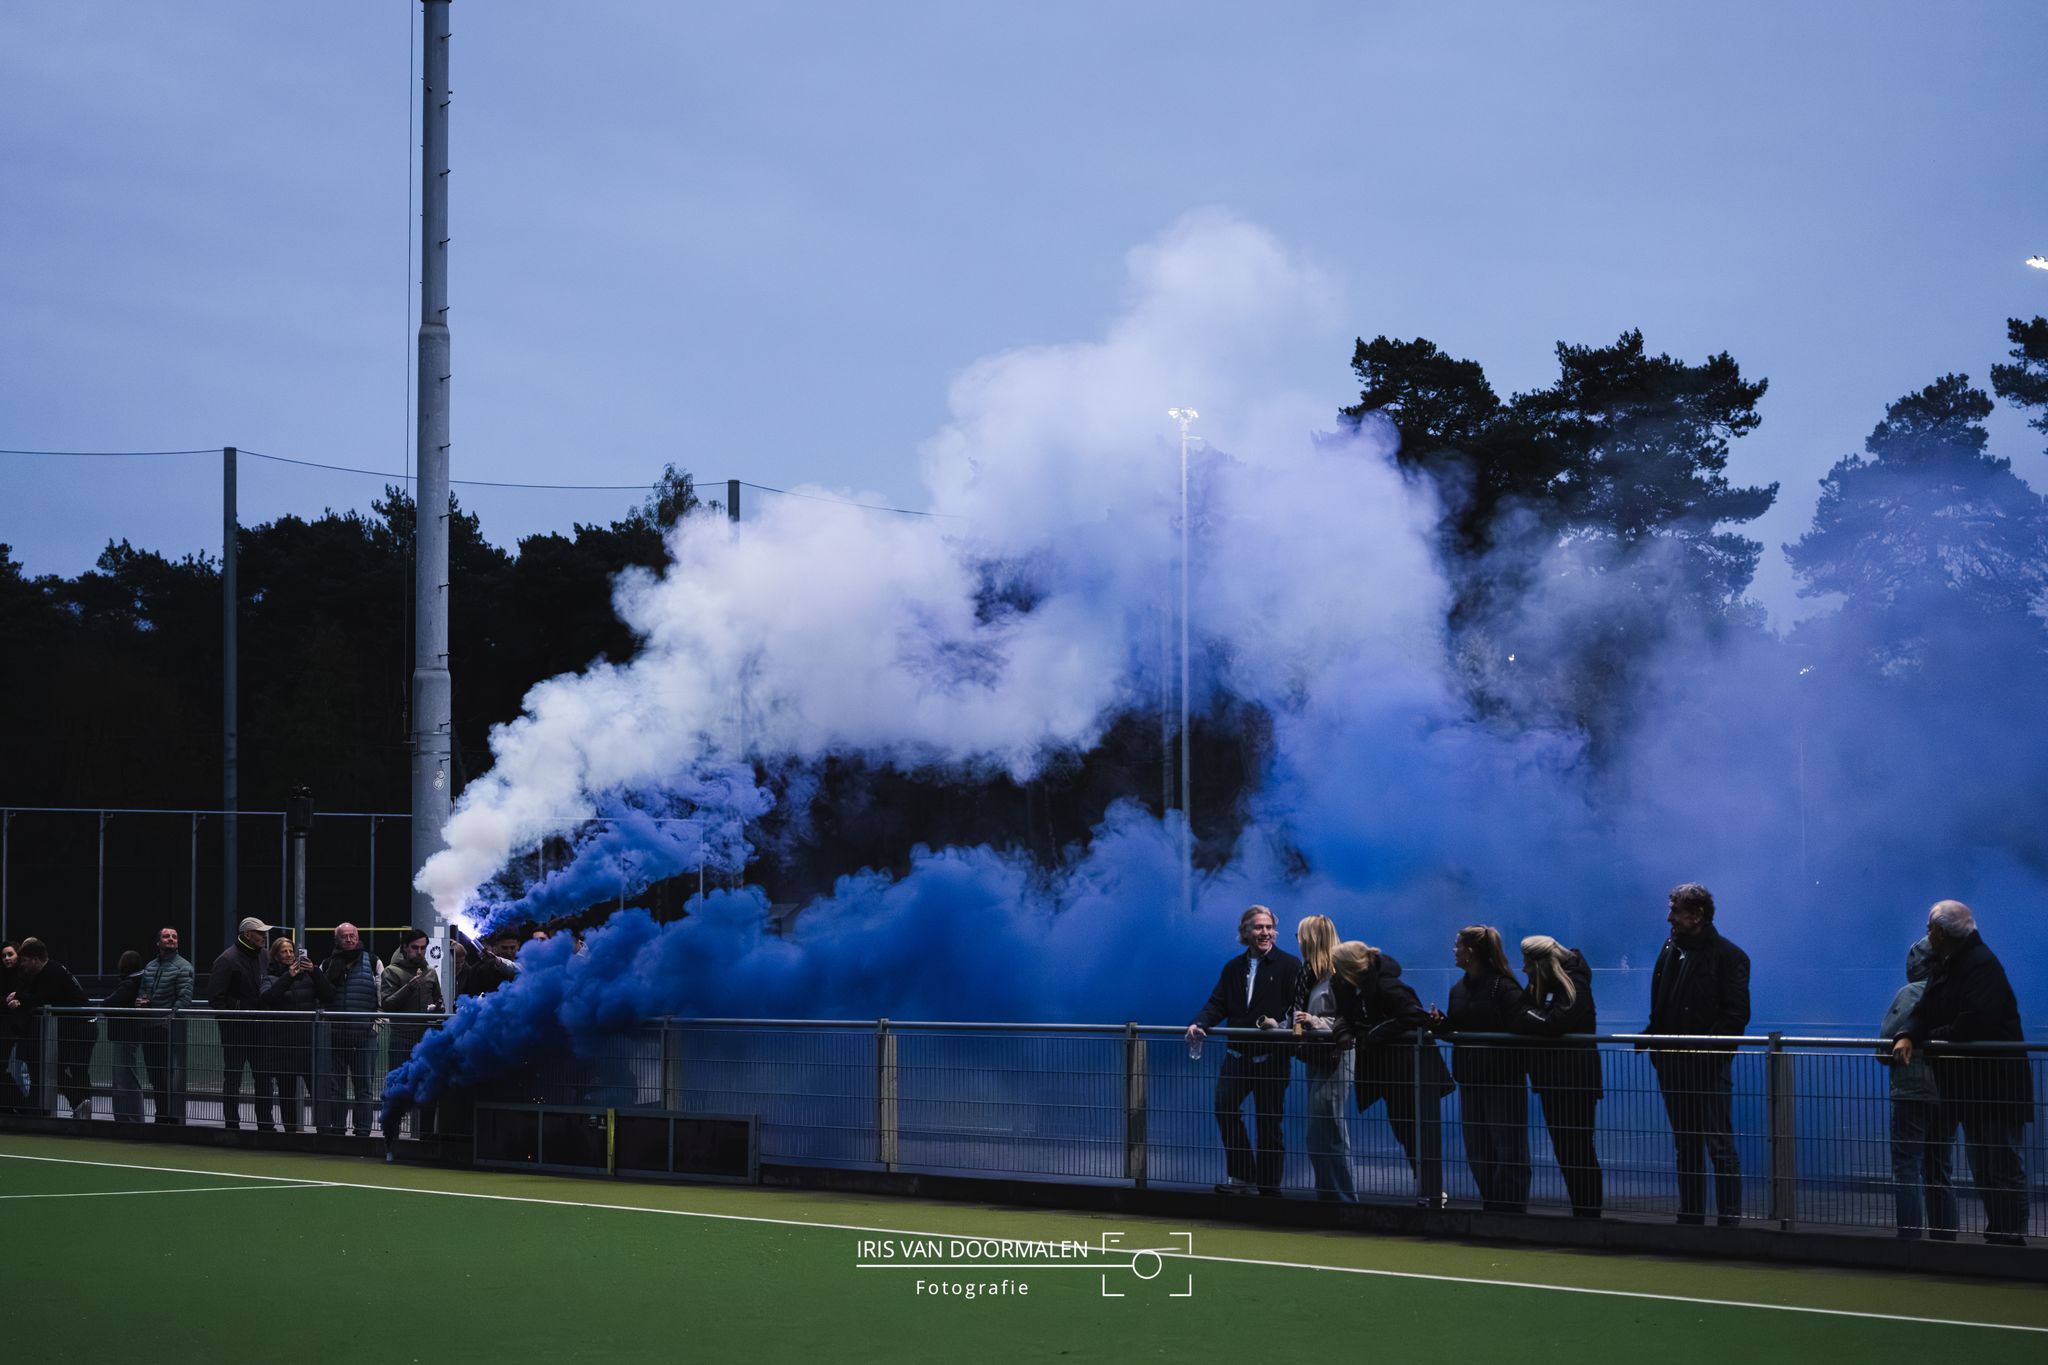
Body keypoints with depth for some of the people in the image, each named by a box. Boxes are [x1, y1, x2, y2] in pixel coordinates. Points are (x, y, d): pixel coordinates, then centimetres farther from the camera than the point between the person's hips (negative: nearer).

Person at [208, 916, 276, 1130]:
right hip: (235, 1030, -7)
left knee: (263, 1077, 9)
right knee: (232, 1078, 2)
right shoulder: (227, 960, -11)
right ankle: (231, 1123, 8)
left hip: (258, 1028, 7)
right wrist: (228, 1022, -16)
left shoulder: (261, 956, 12)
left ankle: (266, 1123, 15)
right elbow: (215, 997, -14)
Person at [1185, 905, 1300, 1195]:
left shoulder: (1289, 965, 0)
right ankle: (1242, 1176, -3)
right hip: (1238, 1052, 4)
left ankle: (1269, 1186, 10)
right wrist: (1199, 1025, -8)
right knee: (1224, 1106, -13)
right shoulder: (1233, 968, 15)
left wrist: (1280, 1024, -25)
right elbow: (1217, 1005, 11)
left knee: (1268, 1122, 1)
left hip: (1271, 1055, -4)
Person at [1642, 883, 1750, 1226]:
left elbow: (1736, 1015, -13)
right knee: (1685, 1147, 13)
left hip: (1709, 1066, -7)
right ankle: (1689, 1218, 18)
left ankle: (1729, 1220, -3)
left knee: (1720, 1146, -5)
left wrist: (1705, 1049, -20)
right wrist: (1652, 1035, 5)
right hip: (1673, 1065, 7)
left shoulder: (1728, 956, -7)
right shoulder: (1670, 950, 14)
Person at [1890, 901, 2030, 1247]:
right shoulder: (1945, 967, 14)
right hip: (1969, 1085, 10)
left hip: (1995, 1085, -10)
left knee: (2003, 1170, -7)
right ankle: (1997, 1235, 20)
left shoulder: (1982, 966, -17)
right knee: (1983, 1170, 14)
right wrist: (1907, 1036, -11)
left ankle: (2011, 1238, -4)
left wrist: (1927, 1039, -12)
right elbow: (1925, 1012, 11)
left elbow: (1971, 1027, -27)